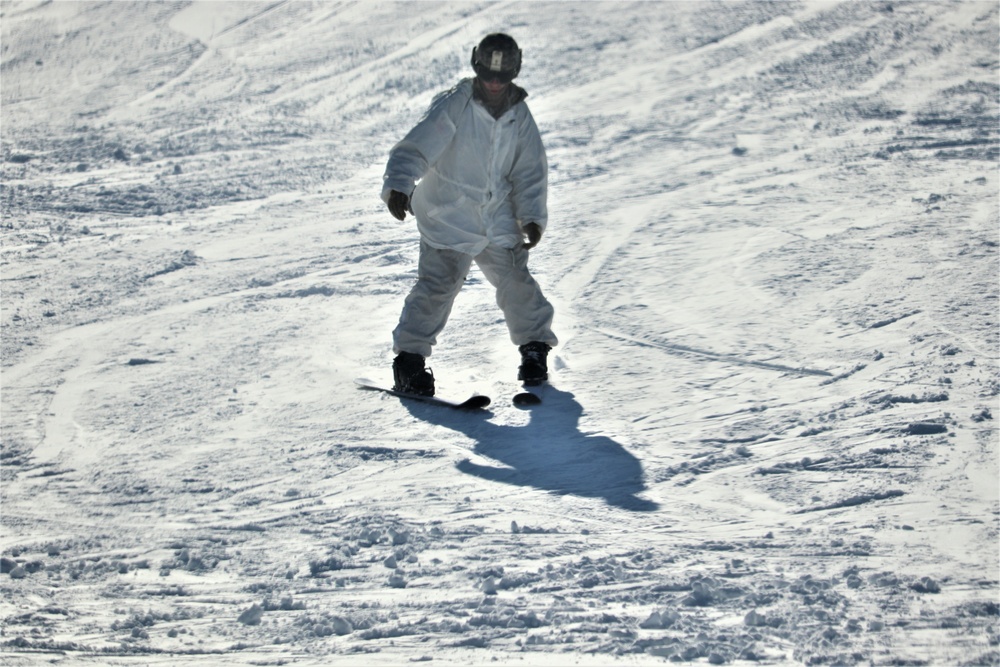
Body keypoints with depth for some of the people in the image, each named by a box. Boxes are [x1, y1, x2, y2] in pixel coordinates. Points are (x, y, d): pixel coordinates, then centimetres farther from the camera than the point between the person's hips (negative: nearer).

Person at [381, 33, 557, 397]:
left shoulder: (520, 117, 1)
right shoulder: (453, 107, -15)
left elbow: (530, 173, 5)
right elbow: (416, 148, -23)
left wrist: (532, 218, -7)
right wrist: (398, 186, -40)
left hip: (498, 219, 4)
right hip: (447, 217, -4)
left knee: (516, 280, 3)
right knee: (439, 283, -14)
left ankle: (535, 346, 26)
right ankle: (409, 358, -5)